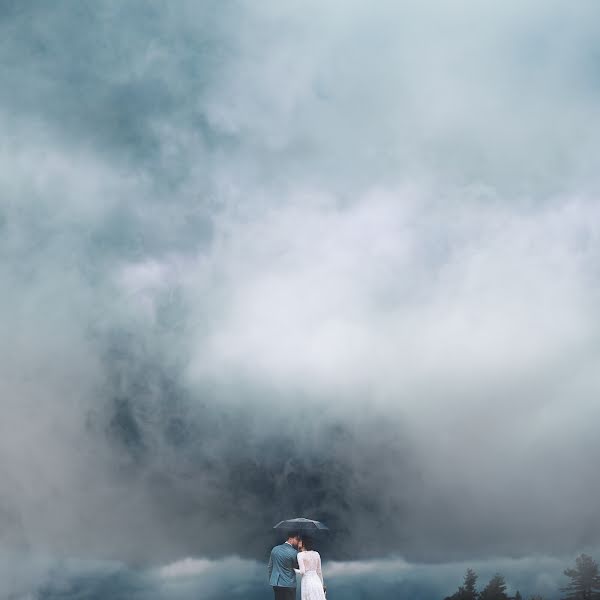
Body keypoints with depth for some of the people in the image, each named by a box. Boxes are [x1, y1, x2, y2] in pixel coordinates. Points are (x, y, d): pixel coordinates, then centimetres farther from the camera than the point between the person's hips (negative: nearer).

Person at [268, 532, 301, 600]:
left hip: (275, 582, 6)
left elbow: (270, 566, 11)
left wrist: (270, 580, 21)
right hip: (288, 584, -6)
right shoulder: (294, 552, -14)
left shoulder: (275, 549, 5)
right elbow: (296, 566, 3)